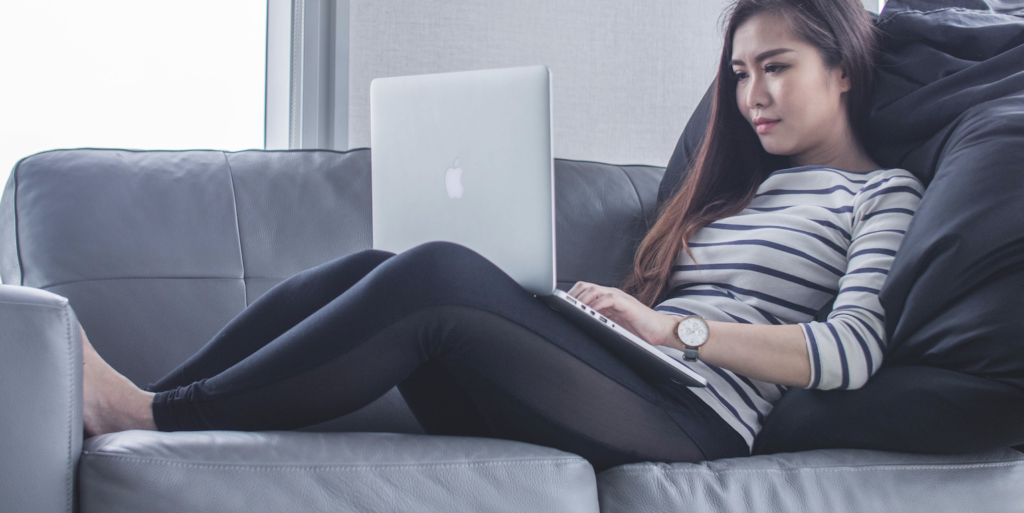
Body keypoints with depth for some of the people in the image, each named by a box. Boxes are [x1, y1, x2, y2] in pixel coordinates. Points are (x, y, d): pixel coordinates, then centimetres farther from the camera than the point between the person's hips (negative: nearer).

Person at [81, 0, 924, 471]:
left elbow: (853, 352, -8)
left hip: (689, 415, -7)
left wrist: (670, 327, -13)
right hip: (620, 382, 7)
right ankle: (125, 411, -18)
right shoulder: (738, 186, 32)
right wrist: (605, 307, 1)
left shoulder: (883, 196, 10)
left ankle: (152, 416, -26)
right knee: (368, 272, -13)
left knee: (436, 272, -28)